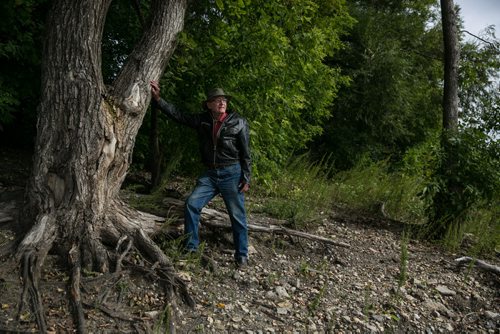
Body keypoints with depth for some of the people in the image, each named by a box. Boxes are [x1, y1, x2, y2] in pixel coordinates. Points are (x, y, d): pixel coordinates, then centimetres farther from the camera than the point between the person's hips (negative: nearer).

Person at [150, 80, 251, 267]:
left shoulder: (239, 123, -6)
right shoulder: (202, 120, 4)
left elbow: (245, 153, -5)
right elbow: (178, 115, 5)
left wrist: (246, 179, -8)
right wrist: (157, 99, -3)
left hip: (232, 174, -4)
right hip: (210, 174, 4)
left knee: (237, 215, 1)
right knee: (191, 204, -6)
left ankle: (242, 255, 16)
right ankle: (191, 246, 10)